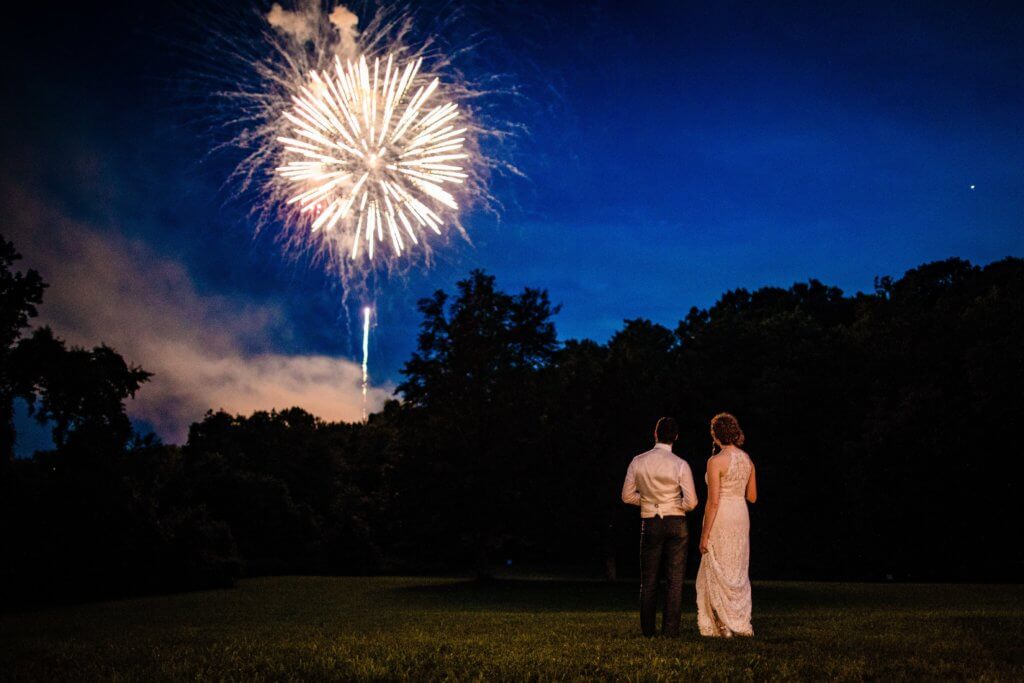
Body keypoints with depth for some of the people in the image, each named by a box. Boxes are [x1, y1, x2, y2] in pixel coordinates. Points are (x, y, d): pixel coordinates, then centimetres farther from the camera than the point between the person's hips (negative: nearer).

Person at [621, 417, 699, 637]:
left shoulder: (638, 462, -3)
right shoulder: (680, 465, -10)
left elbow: (627, 496, 3)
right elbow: (691, 502, -12)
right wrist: (673, 503, 8)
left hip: (650, 523, 2)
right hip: (676, 522, -2)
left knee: (648, 579, 12)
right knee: (674, 579, 6)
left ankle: (648, 629, 14)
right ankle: (670, 629, 5)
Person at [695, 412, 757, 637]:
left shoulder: (716, 461, -15)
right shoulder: (747, 459, 7)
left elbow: (713, 502, -17)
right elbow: (752, 497, 12)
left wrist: (704, 534, -12)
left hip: (721, 519, -7)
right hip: (742, 517, 7)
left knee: (717, 573, 3)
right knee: (738, 572, 15)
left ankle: (725, 626, 5)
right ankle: (742, 625, 17)